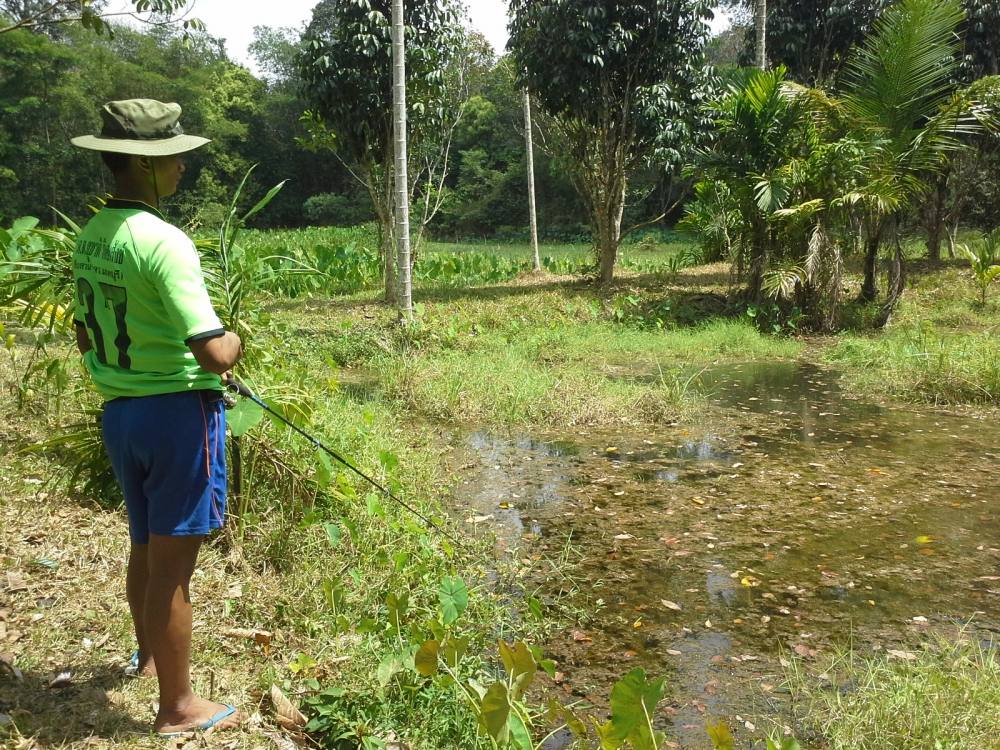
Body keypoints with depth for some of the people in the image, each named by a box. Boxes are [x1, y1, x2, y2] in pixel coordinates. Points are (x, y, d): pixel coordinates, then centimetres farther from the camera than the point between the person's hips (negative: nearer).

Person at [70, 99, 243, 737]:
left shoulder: (90, 237, 6)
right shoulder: (164, 241, -21)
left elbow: (87, 337, 16)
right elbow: (214, 354, -26)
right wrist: (236, 340, -5)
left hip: (119, 410, 8)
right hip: (178, 414, -8)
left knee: (146, 547, 26)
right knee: (172, 564, 3)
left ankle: (150, 653, 49)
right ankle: (178, 707, 19)